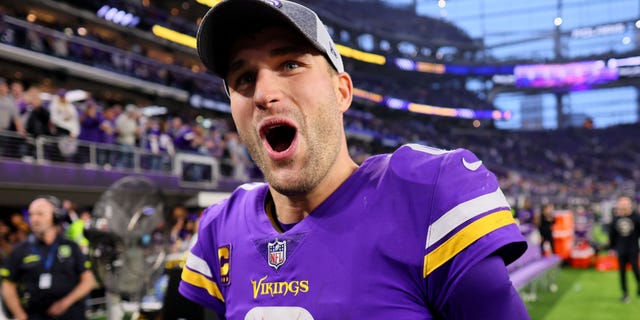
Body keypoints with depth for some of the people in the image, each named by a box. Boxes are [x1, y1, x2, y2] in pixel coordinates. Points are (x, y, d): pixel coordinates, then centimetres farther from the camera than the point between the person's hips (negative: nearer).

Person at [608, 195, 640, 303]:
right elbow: (612, 234, 8)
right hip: (621, 250, 3)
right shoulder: (615, 218, -3)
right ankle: (625, 294, 15)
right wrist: (612, 248, 10)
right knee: (622, 272, 5)